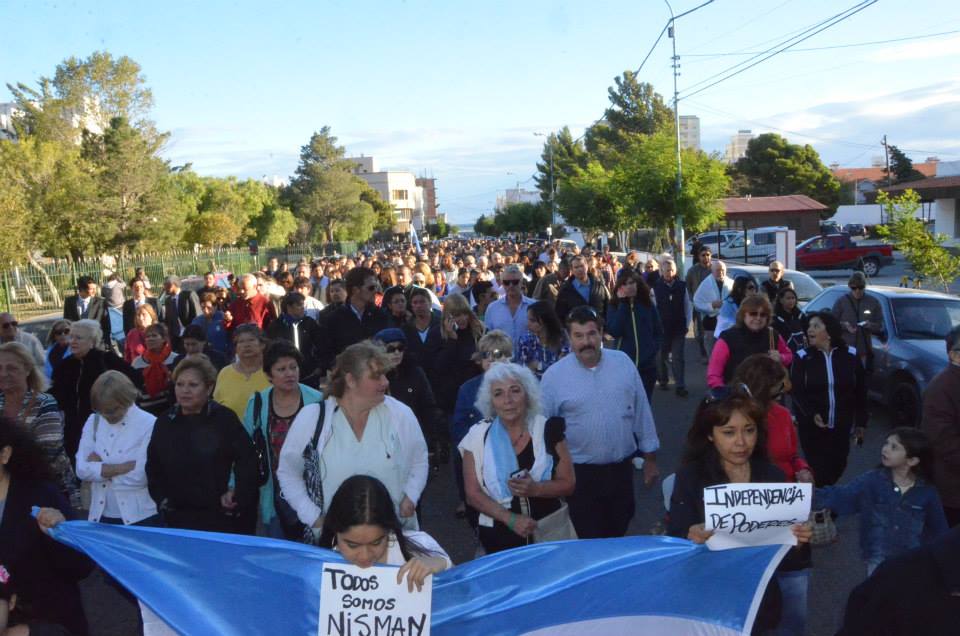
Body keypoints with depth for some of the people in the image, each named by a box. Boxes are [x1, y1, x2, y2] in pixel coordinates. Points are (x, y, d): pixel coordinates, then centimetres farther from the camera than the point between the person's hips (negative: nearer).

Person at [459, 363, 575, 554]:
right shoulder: (478, 436, -5)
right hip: (500, 535, 0)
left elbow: (568, 484, -1)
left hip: (549, 531, 0)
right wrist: (511, 519, -16)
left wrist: (535, 489, -20)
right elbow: (473, 494, -4)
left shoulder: (548, 429, -5)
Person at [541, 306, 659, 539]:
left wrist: (650, 458, 7)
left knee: (618, 535, 18)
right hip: (579, 473, -2)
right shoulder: (554, 375, -9)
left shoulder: (623, 363, -2)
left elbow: (642, 413, 4)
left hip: (621, 468, 3)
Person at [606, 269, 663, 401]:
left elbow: (659, 332, 12)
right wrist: (623, 303, -14)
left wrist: (653, 350, -3)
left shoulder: (648, 304, 6)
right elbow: (614, 331, -15)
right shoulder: (614, 306, 1)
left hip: (647, 365, 2)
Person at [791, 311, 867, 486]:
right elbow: (796, 391, -10)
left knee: (838, 467, 9)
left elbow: (860, 391, 6)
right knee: (819, 470, -2)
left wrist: (861, 422, 6)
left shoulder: (850, 355, 0)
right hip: (811, 426, -2)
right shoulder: (802, 357, -5)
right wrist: (811, 414, -25)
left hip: (841, 426, 2)